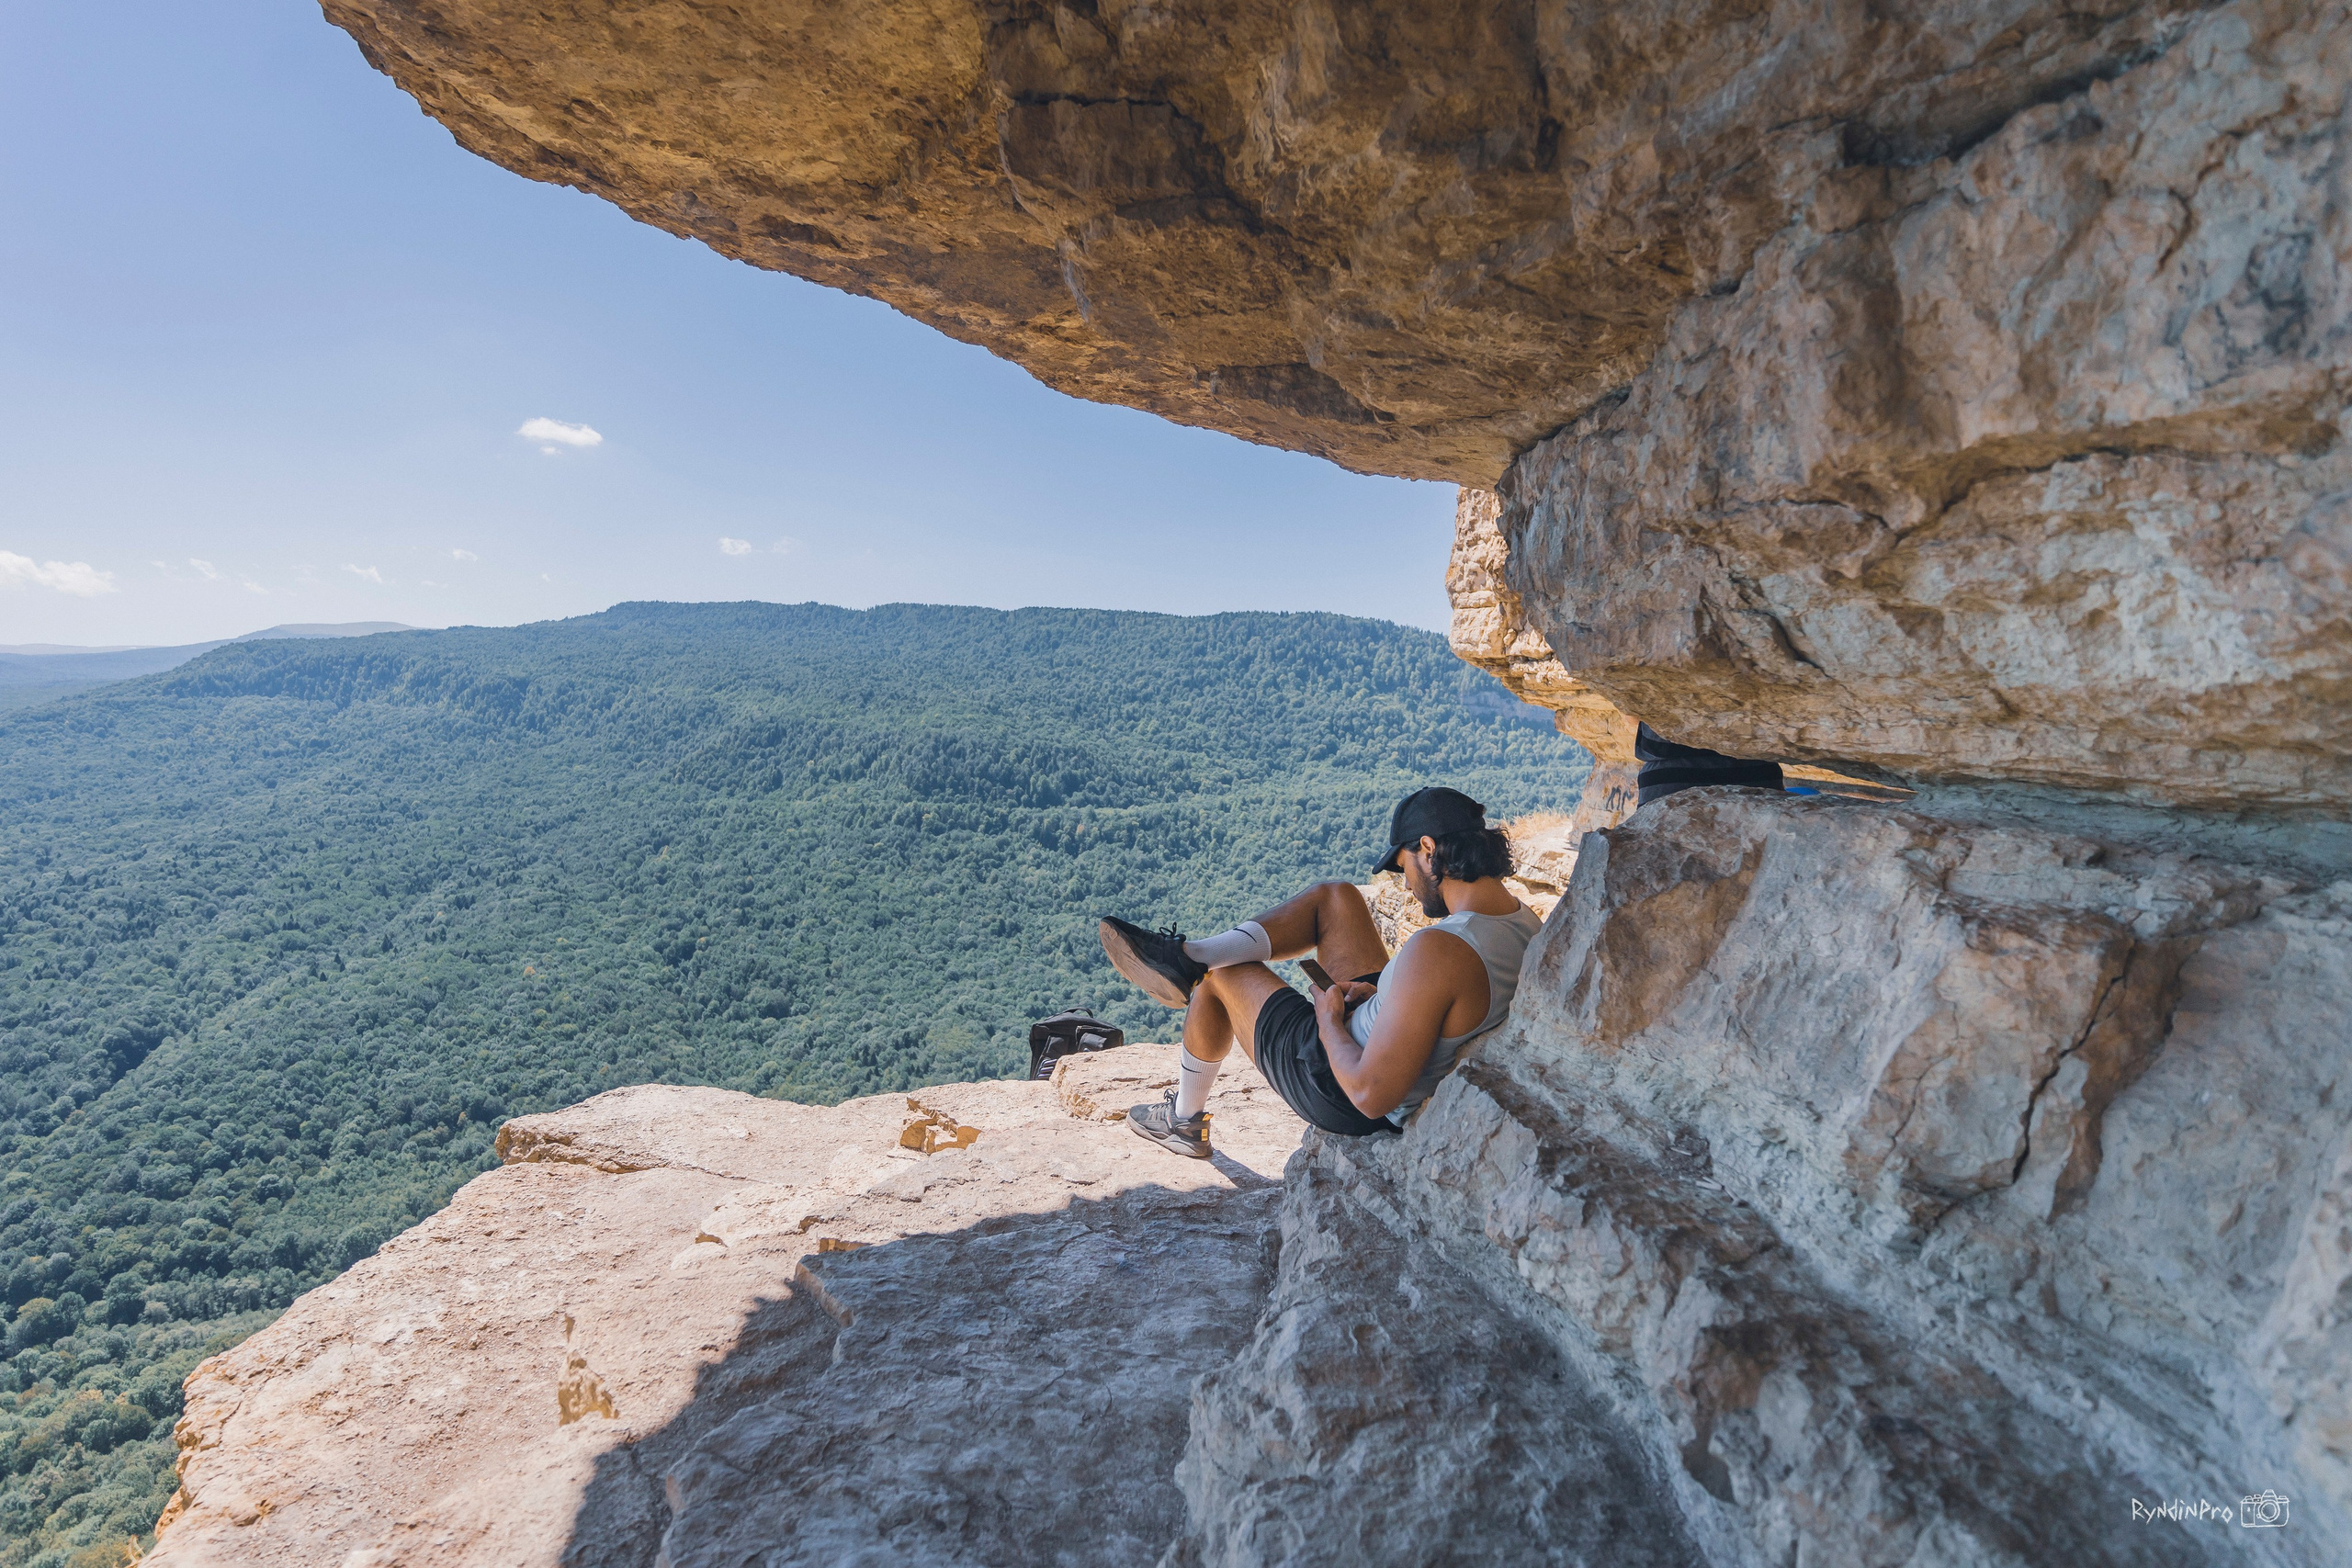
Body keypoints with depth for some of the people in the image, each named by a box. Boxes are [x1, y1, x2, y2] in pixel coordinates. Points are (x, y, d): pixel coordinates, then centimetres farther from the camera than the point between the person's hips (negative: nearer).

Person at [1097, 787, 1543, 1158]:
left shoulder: (1438, 950, -37)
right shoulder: (1528, 924, -9)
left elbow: (1372, 1095, -35)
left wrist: (1329, 1021, -18)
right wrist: (1383, 993, 1)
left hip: (1342, 1090, -8)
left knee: (1219, 974, 13)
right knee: (1335, 897, 11)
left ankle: (1184, 1119, 37)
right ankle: (1186, 957, 18)